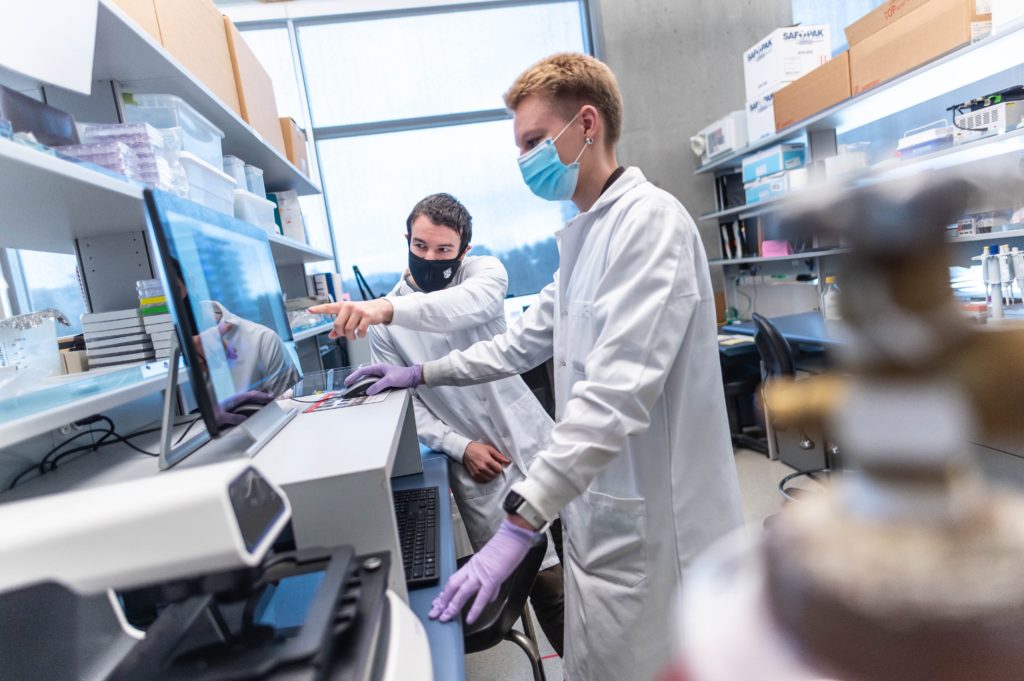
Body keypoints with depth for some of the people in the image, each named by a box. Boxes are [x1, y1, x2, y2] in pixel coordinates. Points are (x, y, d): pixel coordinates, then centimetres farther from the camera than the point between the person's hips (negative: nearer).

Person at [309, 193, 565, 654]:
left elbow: (471, 303, -28)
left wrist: (389, 309, -42)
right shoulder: (382, 324, 1)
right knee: (547, 582, -2)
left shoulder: (485, 271, -3)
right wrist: (460, 446, -13)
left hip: (533, 442, 1)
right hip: (479, 465, -1)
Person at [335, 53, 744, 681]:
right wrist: (421, 374, 18)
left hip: (652, 525, -9)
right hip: (601, 509, 9)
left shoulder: (649, 218, -18)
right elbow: (523, 343, 18)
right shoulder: (585, 236, 13)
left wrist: (521, 522, -30)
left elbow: (618, 391, -28)